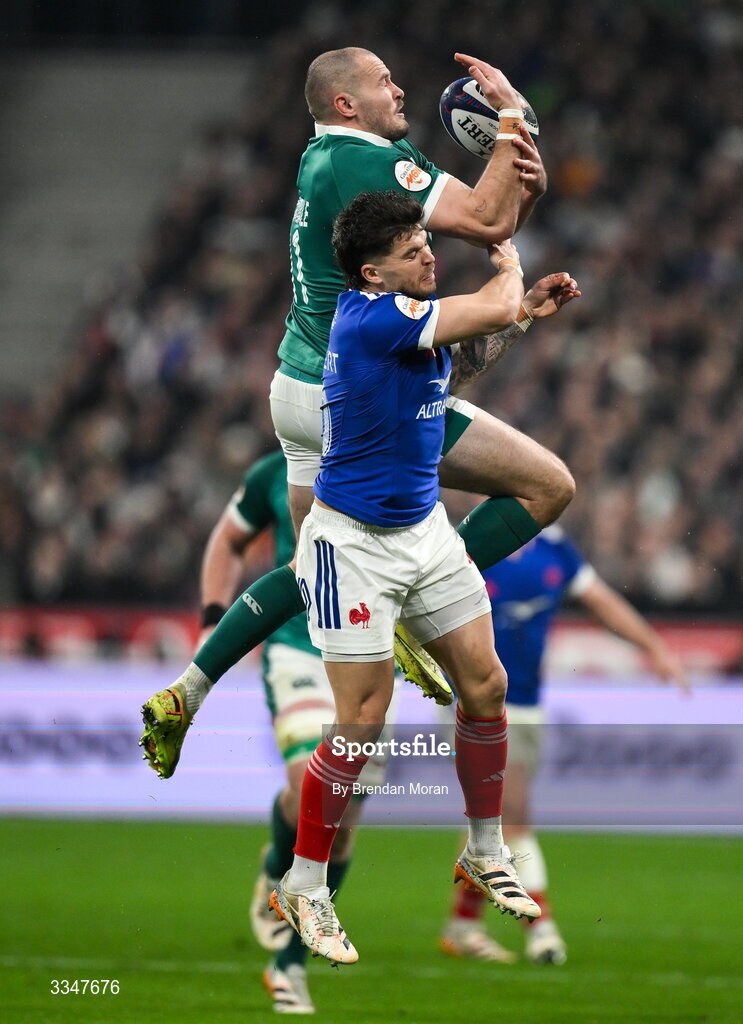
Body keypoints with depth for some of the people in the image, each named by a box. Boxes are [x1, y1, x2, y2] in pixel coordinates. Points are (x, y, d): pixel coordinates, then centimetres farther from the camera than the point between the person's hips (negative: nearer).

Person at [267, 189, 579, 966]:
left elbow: (487, 323, 28)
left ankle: (484, 853, 26)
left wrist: (533, 301, 10)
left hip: (424, 529, 9)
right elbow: (495, 308, -26)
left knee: (484, 685, 8)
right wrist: (509, 266, -4)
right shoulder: (369, 317, -24)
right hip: (354, 544, -9)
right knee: (363, 723, -7)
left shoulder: (407, 318, 4)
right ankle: (303, 887, 7)